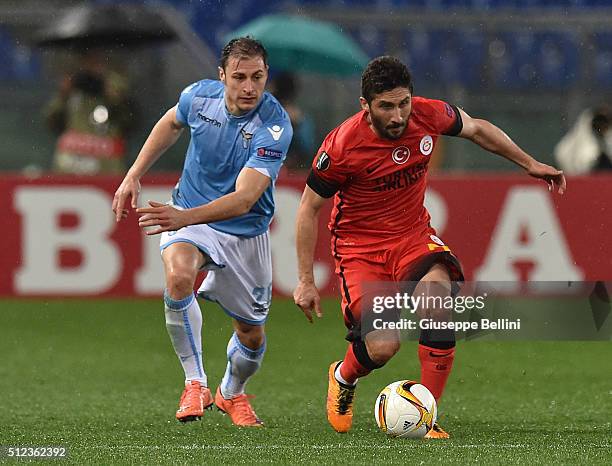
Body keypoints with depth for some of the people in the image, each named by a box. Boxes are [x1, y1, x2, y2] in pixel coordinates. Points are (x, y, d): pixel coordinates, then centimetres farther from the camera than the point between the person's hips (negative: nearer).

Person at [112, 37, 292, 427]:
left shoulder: (275, 128, -27)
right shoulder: (200, 96, -15)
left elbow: (243, 199, -37)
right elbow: (171, 123, 12)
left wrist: (184, 217, -51)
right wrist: (134, 175, 9)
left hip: (245, 232, -1)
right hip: (188, 215, 1)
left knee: (252, 335, 10)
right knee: (178, 275, -33)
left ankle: (232, 393, 45)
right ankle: (196, 384, -21)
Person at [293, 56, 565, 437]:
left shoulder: (430, 116, -13)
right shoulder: (342, 145, -22)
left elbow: (476, 129, 11)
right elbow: (309, 208, -9)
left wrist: (529, 164, 18)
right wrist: (306, 282, -10)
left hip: (413, 234, 3)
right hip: (359, 245, -3)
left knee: (436, 297, -29)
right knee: (383, 347, -19)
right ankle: (343, 378, 20)